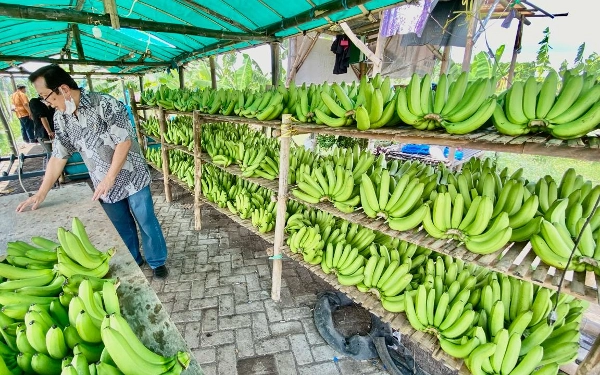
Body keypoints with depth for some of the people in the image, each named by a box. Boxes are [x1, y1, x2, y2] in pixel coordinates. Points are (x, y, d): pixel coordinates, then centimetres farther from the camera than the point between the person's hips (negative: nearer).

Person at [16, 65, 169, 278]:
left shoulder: (105, 105, -17)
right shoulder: (60, 118, 3)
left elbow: (124, 142, -20)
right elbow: (58, 156, 8)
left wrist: (109, 179, -19)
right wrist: (41, 193, 7)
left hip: (132, 178, -5)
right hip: (103, 185, 5)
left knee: (146, 222, 6)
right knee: (122, 228, 16)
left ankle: (157, 262, 24)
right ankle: (133, 262, 36)